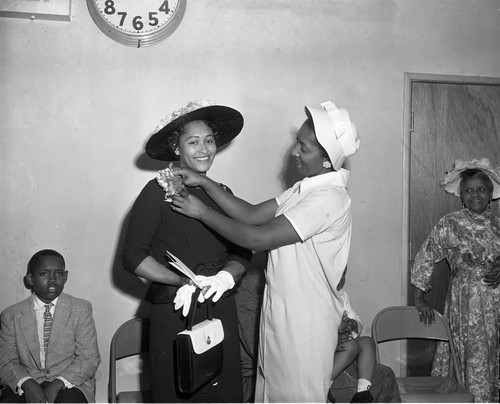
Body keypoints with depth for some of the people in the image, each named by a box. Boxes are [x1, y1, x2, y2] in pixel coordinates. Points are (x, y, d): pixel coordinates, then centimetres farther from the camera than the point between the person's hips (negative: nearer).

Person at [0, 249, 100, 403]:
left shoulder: (81, 309, 5)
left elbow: (89, 359, -1)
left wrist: (57, 384, -17)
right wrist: (28, 384, -19)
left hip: (70, 384, 0)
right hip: (25, 385, 1)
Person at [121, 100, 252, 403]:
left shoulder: (222, 193, 10)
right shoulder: (157, 193, -5)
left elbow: (243, 253, 10)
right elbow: (133, 257, -8)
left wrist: (226, 276, -11)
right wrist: (184, 282, -16)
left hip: (222, 312, 4)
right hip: (173, 315, -4)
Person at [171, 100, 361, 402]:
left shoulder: (329, 199, -23)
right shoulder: (306, 189, 8)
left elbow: (258, 239, -24)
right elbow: (253, 214, 6)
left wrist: (203, 212, -14)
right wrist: (204, 183, -1)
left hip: (305, 323, -9)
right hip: (281, 309, 9)